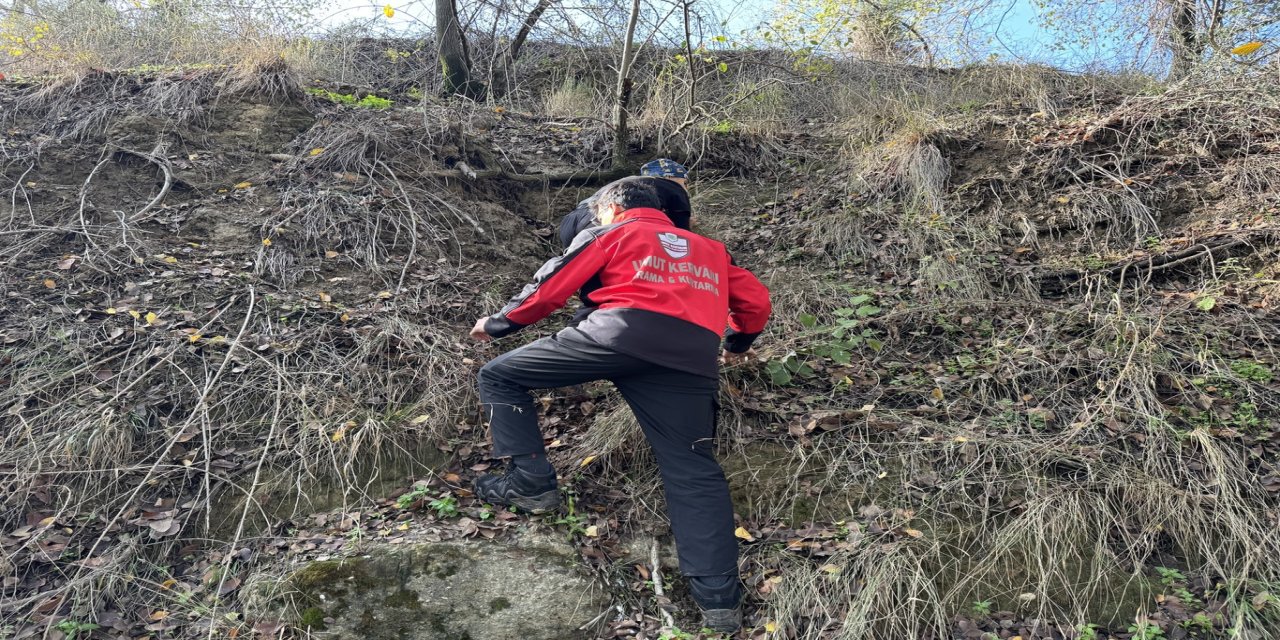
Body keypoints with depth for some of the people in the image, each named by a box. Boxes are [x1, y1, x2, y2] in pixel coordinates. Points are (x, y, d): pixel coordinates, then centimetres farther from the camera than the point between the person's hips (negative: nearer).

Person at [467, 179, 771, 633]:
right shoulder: (710, 250, 35)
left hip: (621, 332, -4)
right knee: (693, 471, 8)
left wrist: (497, 324, 33)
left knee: (499, 376, 12)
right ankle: (719, 599, -2)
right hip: (691, 359, 4)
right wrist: (739, 343, 54)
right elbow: (756, 300, 35)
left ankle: (531, 483, 8)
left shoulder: (610, 233, 22)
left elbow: (550, 289, 18)